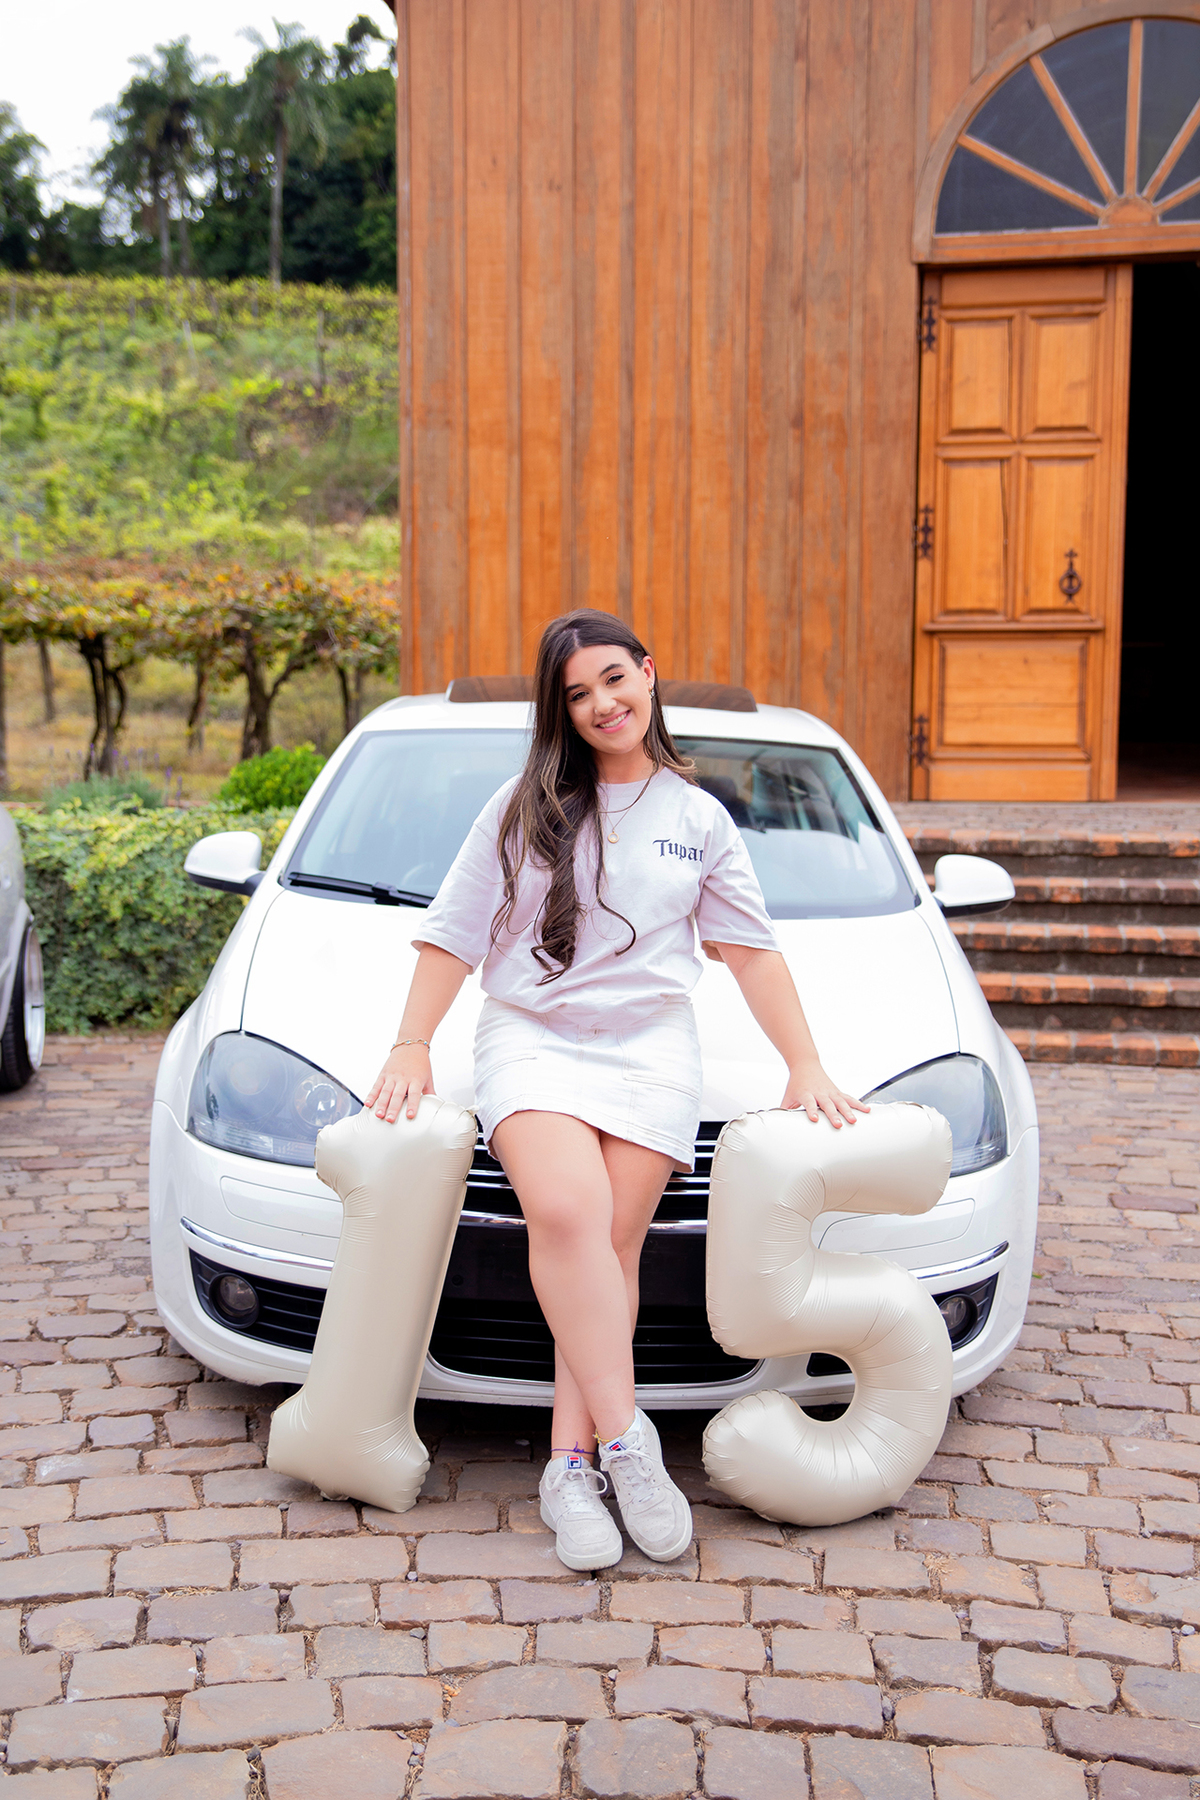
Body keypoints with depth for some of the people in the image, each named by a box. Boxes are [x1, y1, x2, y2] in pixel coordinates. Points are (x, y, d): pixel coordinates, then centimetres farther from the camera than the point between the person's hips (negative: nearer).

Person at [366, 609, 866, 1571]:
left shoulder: (701, 820, 15)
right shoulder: (525, 806, 10)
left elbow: (752, 951, 16)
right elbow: (454, 932, 9)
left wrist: (806, 1066, 9)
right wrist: (412, 1044, 0)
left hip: (652, 1050, 1)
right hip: (530, 1037, -1)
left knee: (611, 1245, -14)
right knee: (569, 1212, -27)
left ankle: (572, 1467, -10)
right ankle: (625, 1440, -23)